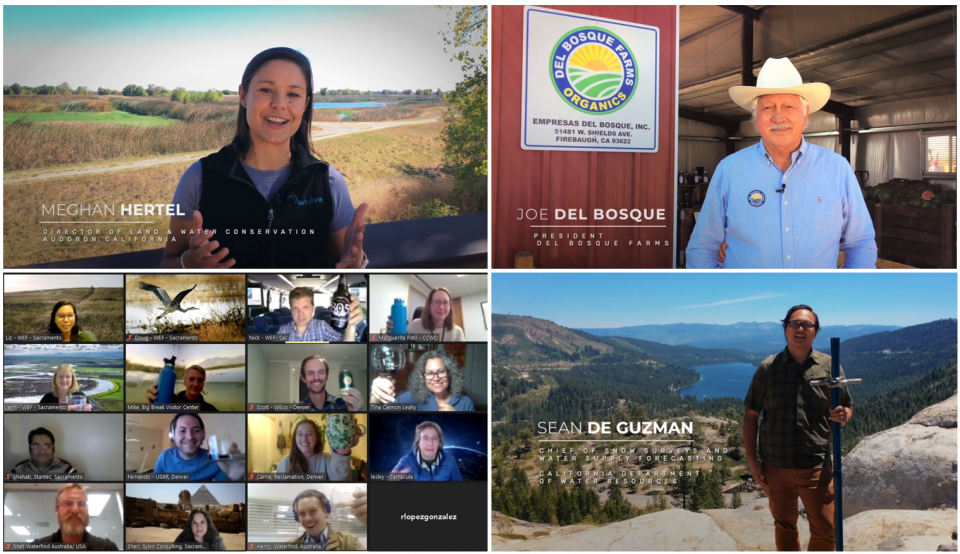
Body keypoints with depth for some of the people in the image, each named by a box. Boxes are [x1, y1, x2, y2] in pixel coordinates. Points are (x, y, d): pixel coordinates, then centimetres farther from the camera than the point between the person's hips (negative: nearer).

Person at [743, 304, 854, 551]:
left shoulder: (830, 367, -1)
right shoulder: (767, 368, -2)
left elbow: (847, 408, 9)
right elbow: (750, 416, 2)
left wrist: (843, 416, -16)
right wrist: (752, 460, -2)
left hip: (816, 467, 0)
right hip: (775, 467, 1)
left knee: (825, 532, 3)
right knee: (784, 526, 16)